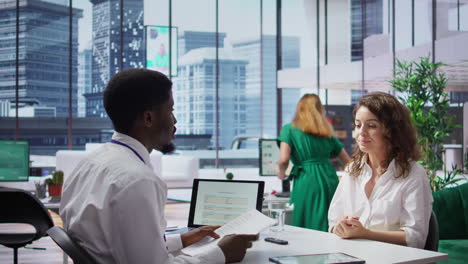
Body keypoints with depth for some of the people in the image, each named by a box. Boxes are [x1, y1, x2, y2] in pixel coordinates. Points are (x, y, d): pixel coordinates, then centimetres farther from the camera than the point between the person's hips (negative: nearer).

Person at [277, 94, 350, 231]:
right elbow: (347, 161, 23)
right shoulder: (327, 132, 17)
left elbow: (283, 159, -8)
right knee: (330, 230, 6)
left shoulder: (289, 129, 5)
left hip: (306, 183, -4)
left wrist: (282, 173, 12)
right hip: (330, 181, 4)